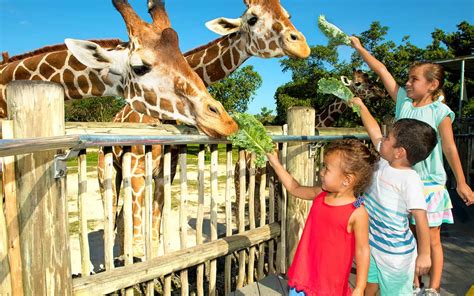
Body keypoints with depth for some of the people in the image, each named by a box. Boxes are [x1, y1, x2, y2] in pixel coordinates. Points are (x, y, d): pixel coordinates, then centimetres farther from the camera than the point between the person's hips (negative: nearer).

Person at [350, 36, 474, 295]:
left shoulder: (440, 111, -9)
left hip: (429, 184, -4)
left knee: (431, 239, 7)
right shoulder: (403, 101, 2)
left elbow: (449, 148, -6)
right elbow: (382, 71, 3)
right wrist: (360, 48, 5)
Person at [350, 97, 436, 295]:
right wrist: (361, 106, 13)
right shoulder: (385, 162, -6)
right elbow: (374, 131, 5)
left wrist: (424, 254, -21)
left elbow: (420, 217, -24)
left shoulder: (410, 180, -26)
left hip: (395, 253, -6)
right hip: (372, 243, 6)